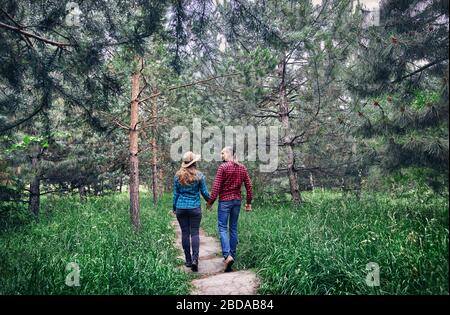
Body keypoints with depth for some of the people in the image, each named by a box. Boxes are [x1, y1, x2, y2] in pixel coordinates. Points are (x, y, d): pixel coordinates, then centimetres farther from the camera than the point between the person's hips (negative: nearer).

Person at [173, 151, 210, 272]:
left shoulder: (177, 175, 1)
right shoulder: (199, 175, -4)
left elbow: (175, 193, 6)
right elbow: (204, 192, 1)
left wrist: (174, 207, 17)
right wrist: (210, 201, 20)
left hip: (181, 207, 2)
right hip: (195, 208, -1)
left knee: (185, 233, 8)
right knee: (195, 233, 2)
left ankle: (188, 260, 14)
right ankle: (195, 258, -10)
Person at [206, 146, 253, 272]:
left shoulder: (223, 167, -10)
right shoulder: (242, 168, 7)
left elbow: (216, 186, -14)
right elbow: (248, 186, 6)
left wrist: (210, 201, -7)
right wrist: (249, 202, 12)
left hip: (225, 200, -5)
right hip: (237, 200, 6)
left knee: (223, 228, -2)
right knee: (234, 228, 13)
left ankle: (227, 255, -16)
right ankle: (232, 255, 18)